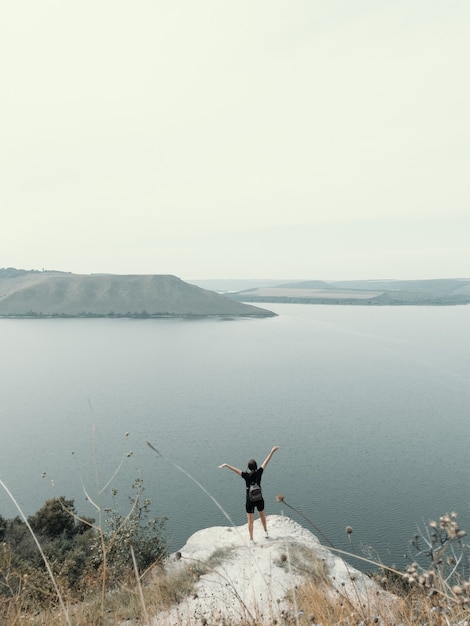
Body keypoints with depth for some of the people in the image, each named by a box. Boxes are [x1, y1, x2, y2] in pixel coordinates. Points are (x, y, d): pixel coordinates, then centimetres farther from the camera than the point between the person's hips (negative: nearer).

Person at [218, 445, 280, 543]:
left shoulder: (246, 476, -21)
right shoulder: (259, 473, -15)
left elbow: (235, 469, -24)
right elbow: (266, 462, -10)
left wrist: (226, 465, -17)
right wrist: (272, 451, -4)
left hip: (250, 502, -2)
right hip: (259, 500, 2)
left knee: (250, 521, 14)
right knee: (262, 515, 29)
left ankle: (251, 539, 27)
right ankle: (266, 532, 47)